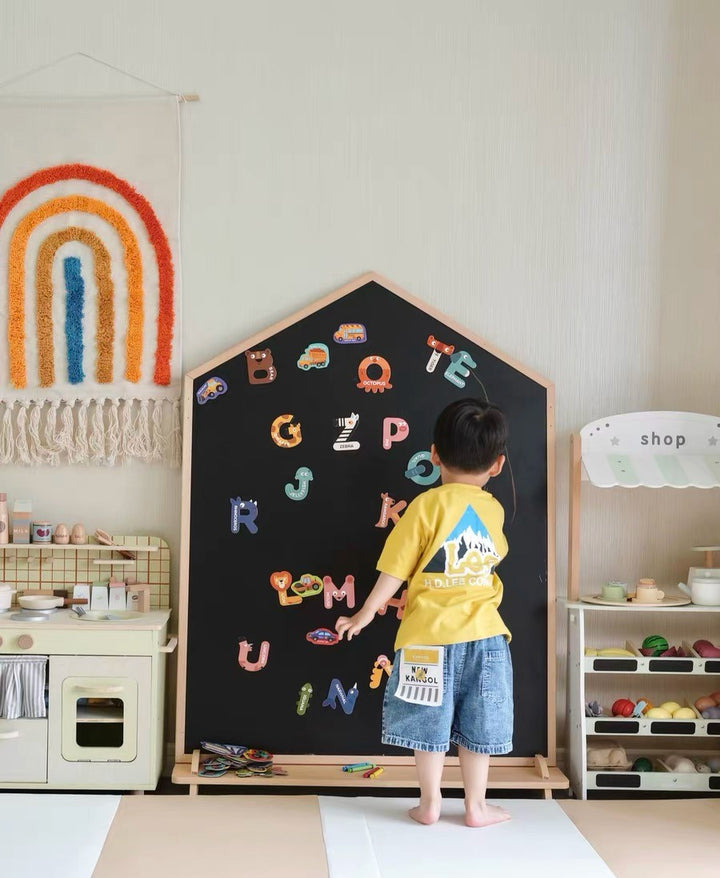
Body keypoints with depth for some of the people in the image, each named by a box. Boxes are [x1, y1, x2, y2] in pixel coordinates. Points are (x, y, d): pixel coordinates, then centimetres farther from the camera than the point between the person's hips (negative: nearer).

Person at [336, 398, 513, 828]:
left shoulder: (427, 505, -10)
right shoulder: (494, 509, 2)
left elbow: (395, 571, -9)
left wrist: (365, 616, 1)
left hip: (430, 634, -3)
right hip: (484, 633, 3)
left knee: (430, 722, 10)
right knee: (477, 725, 13)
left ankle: (430, 804, 19)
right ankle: (477, 805, 21)